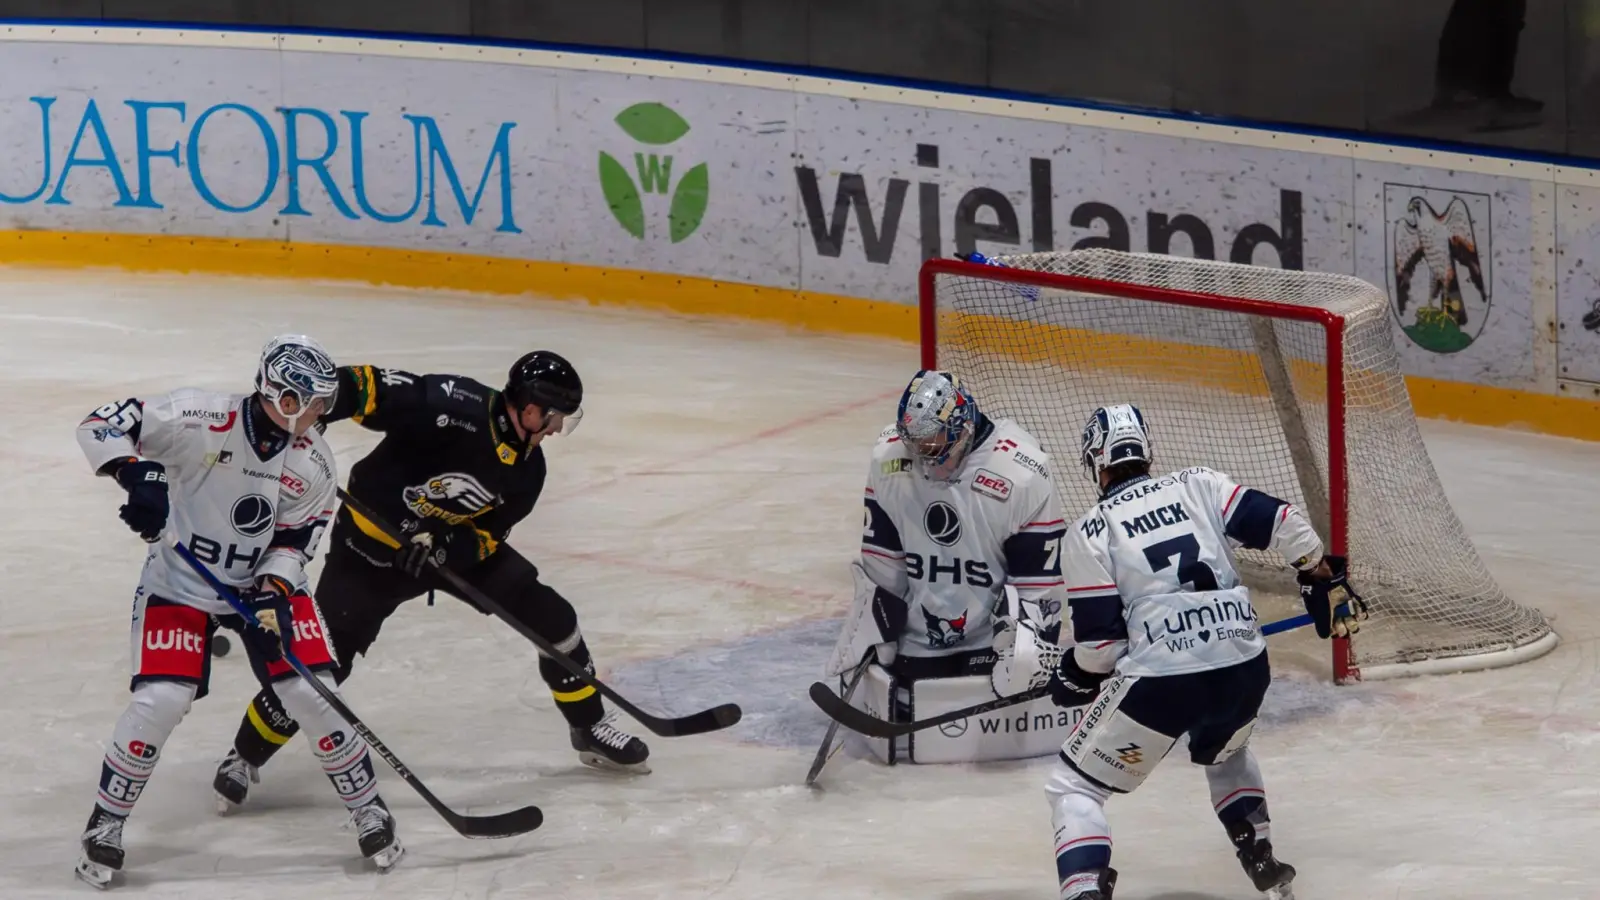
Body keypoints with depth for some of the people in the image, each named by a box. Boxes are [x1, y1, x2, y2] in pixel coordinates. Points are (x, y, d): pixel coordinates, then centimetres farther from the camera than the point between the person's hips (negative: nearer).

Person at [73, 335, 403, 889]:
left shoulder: (312, 463, -11)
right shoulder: (201, 421, -25)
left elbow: (297, 536, -3)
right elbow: (103, 424, -23)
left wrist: (274, 592, -18)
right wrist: (137, 474, -39)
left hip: (266, 581, 3)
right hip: (180, 585, -3)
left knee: (313, 694, -6)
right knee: (159, 702, -15)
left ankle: (367, 807, 14)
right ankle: (106, 821, 5)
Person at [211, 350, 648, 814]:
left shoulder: (526, 471, -7)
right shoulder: (457, 408, -30)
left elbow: (487, 536, -5)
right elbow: (362, 387, -32)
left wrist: (445, 549, -26)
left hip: (457, 545, 7)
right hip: (373, 546, -6)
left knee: (552, 618, 2)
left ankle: (590, 730, 21)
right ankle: (244, 758, 8)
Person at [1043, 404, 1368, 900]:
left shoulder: (1091, 532, 4)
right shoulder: (1198, 485, 13)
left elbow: (1100, 641, 0)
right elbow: (1281, 523, 6)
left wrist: (1077, 677, 19)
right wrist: (1324, 577, 19)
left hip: (1160, 680, -5)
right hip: (1244, 667, 5)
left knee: (1074, 784, 9)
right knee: (1226, 752, 39)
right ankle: (1261, 858, 33)